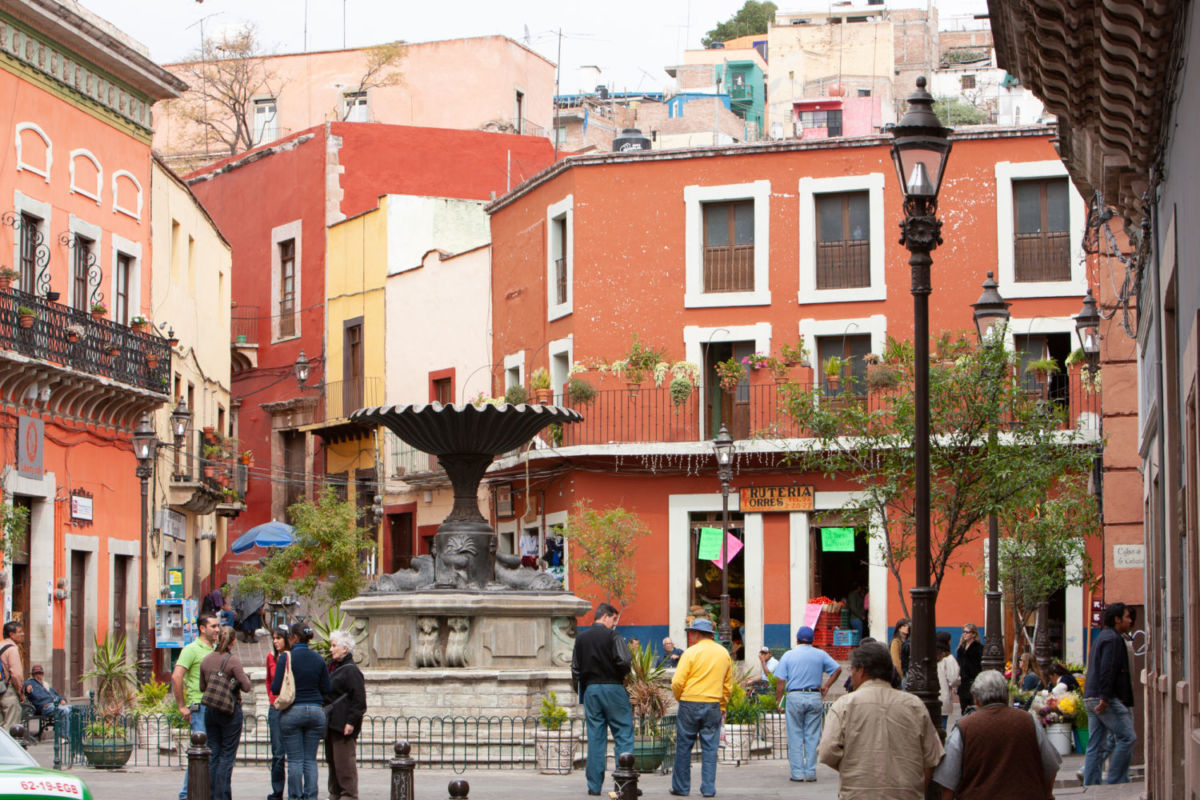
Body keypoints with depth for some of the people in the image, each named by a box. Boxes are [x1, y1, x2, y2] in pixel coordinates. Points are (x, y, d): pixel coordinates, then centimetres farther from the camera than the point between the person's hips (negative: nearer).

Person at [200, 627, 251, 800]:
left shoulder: (206, 660, 3)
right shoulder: (233, 660, -13)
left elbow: (202, 687, 11)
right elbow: (246, 686, -14)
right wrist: (244, 676, 5)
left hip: (210, 710, 5)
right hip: (230, 709, -5)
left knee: (213, 753, 12)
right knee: (227, 755, 1)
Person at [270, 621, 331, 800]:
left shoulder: (285, 658, -8)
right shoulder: (318, 659, 3)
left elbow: (276, 688, -10)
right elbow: (326, 689, 7)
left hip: (292, 712, -3)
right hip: (315, 711, 3)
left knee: (295, 760, 2)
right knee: (310, 760, 7)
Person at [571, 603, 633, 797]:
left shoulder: (581, 639, 9)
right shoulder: (612, 636, -9)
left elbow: (575, 669, 11)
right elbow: (624, 662, -17)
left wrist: (581, 691, 18)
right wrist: (621, 674, 4)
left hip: (590, 689, 5)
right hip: (613, 688, -5)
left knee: (595, 738, 7)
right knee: (623, 736, 0)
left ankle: (594, 785, 6)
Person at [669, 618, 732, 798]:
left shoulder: (691, 652, -7)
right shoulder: (724, 653, 9)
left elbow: (677, 682, -10)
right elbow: (728, 685, 14)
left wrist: (679, 698, 8)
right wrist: (722, 707, 22)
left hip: (690, 704, -4)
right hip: (713, 706, 4)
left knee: (683, 747, 6)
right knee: (710, 748, 7)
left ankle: (681, 787, 10)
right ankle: (708, 788, 4)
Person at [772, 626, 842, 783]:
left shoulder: (789, 655, 3)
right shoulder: (820, 655, 7)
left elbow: (780, 681, -2)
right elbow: (837, 669, 2)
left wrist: (779, 701, 3)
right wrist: (826, 686, 8)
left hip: (795, 697, -1)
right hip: (815, 697, 1)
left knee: (795, 737, 3)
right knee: (812, 736, 6)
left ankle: (797, 772, 0)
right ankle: (810, 772, 5)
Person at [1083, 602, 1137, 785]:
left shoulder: (1102, 637, 22)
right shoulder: (1113, 639, -10)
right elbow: (1107, 670, -19)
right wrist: (1104, 698, -23)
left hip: (1092, 699, 10)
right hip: (1107, 699, -10)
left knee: (1095, 745, 8)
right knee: (1127, 737, -7)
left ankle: (1089, 785, 5)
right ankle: (1114, 781, -8)